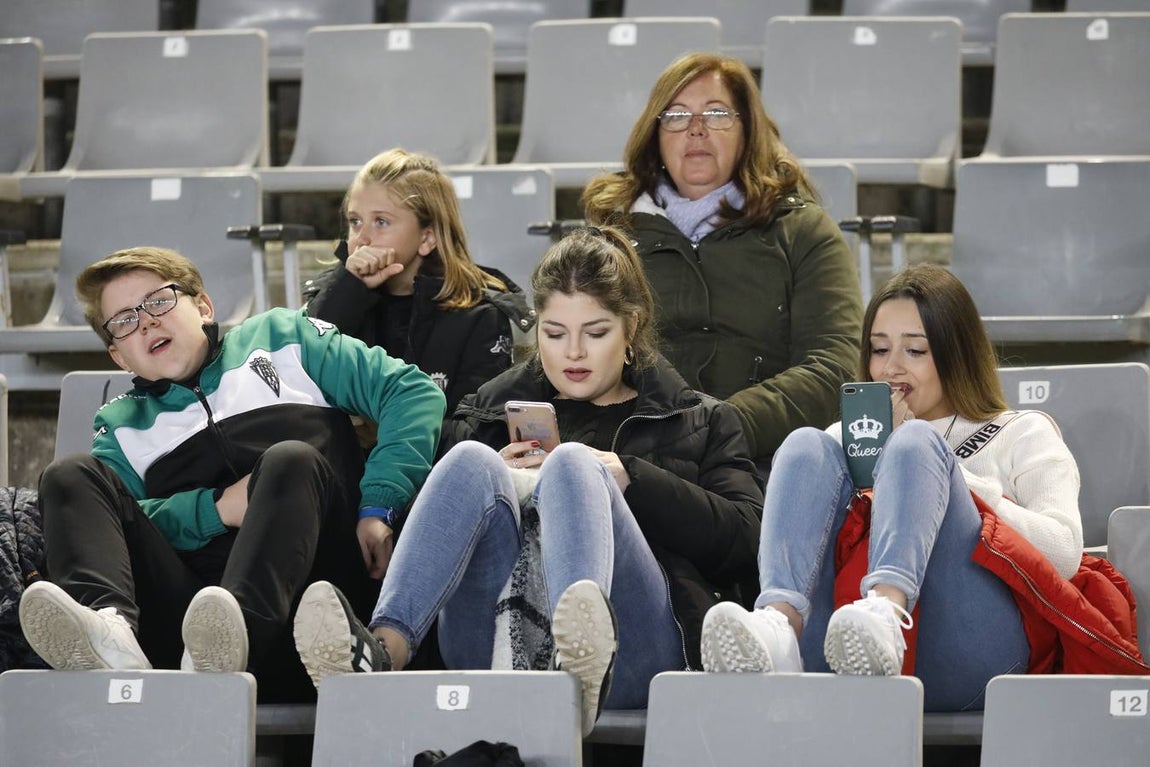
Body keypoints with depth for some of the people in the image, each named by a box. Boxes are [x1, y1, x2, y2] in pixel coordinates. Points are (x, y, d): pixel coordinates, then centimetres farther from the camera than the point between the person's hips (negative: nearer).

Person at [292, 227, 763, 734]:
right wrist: (491, 482, 4)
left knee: (571, 462, -27)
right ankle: (382, 651, -49)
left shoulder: (699, 422, 26)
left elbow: (743, 539, 9)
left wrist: (628, 478, -1)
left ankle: (585, 662, -60)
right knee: (472, 463, -23)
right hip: (493, 646, 2)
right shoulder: (492, 409, 33)